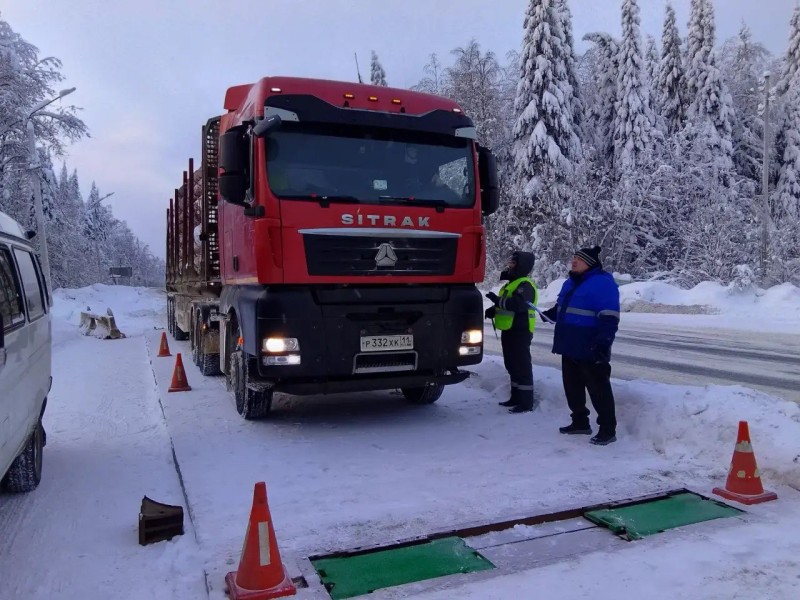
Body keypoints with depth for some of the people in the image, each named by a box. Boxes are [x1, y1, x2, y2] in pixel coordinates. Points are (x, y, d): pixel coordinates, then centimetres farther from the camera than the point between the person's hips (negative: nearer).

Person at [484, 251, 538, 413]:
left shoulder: (525, 285, -14)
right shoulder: (511, 283, 20)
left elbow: (519, 304, -32)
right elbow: (505, 304, 28)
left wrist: (498, 300, -28)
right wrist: (492, 310, 8)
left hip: (520, 331, -11)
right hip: (509, 331, 11)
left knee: (522, 366, -7)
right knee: (512, 365, 16)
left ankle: (526, 402, -3)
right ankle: (516, 398, 26)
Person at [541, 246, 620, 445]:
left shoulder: (602, 283, -15)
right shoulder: (571, 283, 14)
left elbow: (609, 319, -21)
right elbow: (562, 308, 27)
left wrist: (603, 344, -27)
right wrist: (551, 314, 6)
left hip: (590, 350, -9)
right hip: (570, 347, 9)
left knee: (598, 389, -1)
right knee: (572, 387, 17)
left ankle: (608, 429, 8)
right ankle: (580, 421, 31)